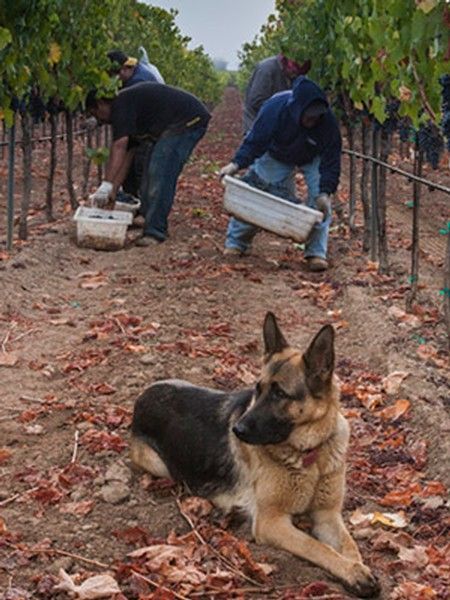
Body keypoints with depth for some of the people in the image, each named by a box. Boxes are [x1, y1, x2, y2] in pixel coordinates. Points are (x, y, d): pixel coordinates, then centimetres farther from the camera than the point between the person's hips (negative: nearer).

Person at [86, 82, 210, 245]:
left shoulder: (121, 104, -12)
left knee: (160, 174, -14)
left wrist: (106, 185, -24)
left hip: (188, 120, -11)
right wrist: (112, 190, 17)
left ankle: (155, 231, -12)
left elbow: (119, 147, -23)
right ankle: (147, 221, 17)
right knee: (151, 171, 12)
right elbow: (126, 155, 20)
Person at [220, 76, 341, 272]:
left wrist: (325, 191, -36)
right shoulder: (275, 107, -37)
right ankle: (236, 243, 11)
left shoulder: (327, 121, -36)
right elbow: (256, 139, -30)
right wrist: (237, 163, -42)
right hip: (276, 156, 0)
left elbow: (331, 159, -29)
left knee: (320, 200, -17)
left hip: (312, 158, 0)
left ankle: (316, 253, -9)